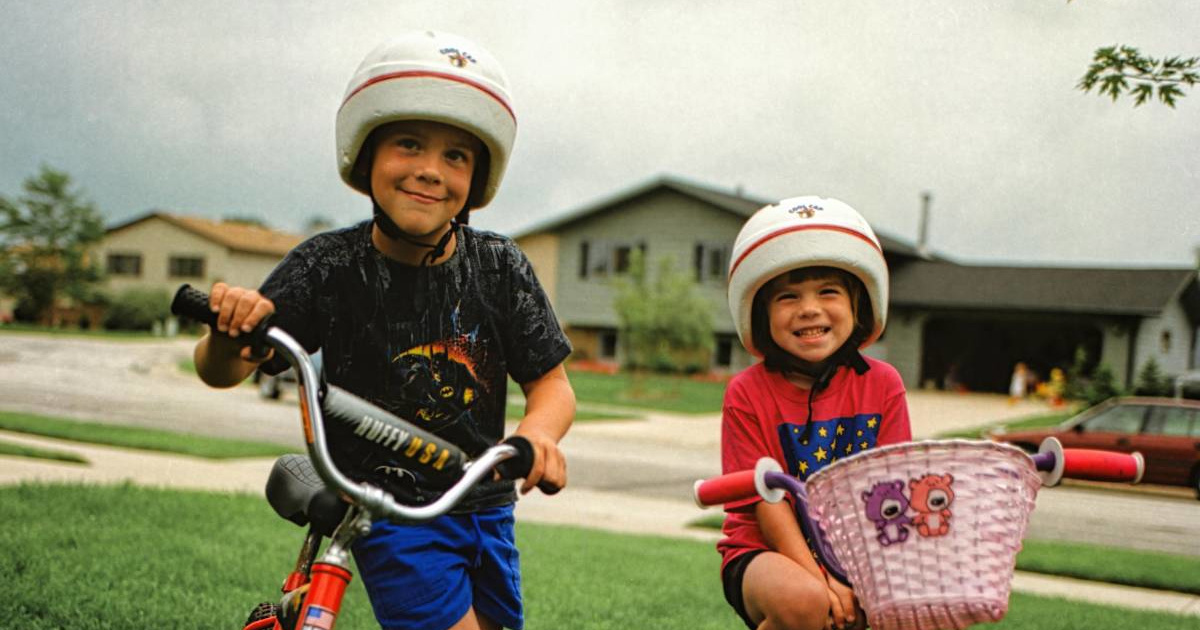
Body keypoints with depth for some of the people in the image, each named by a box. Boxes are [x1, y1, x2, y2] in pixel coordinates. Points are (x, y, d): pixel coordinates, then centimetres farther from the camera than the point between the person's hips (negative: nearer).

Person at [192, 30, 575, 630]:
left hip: (486, 507, 4)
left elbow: (551, 382, -5)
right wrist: (229, 332, -35)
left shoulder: (499, 266, -9)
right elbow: (222, 373, -11)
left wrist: (539, 431, -28)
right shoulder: (328, 265, -13)